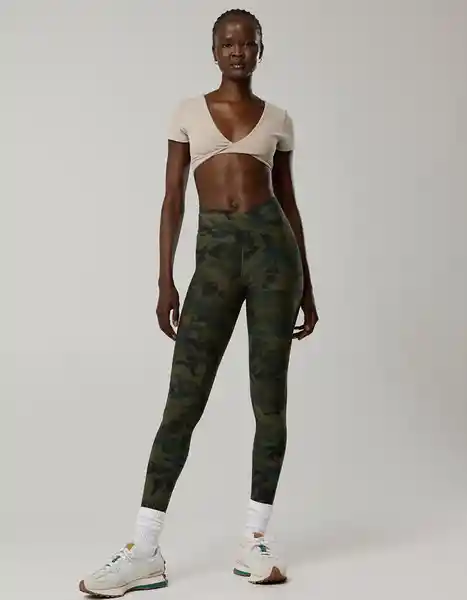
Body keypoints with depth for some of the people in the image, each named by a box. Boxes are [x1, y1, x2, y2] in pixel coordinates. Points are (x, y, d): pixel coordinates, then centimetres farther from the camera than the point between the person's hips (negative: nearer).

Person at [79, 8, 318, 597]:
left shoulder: (277, 120, 14)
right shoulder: (189, 112, 12)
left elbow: (289, 202, 16)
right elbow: (173, 200, 7)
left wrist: (307, 285, 13)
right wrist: (165, 281, -1)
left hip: (273, 245, 1)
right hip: (215, 253, -1)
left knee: (270, 398, 1)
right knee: (184, 399, -5)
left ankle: (254, 541, 12)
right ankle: (144, 551, 0)